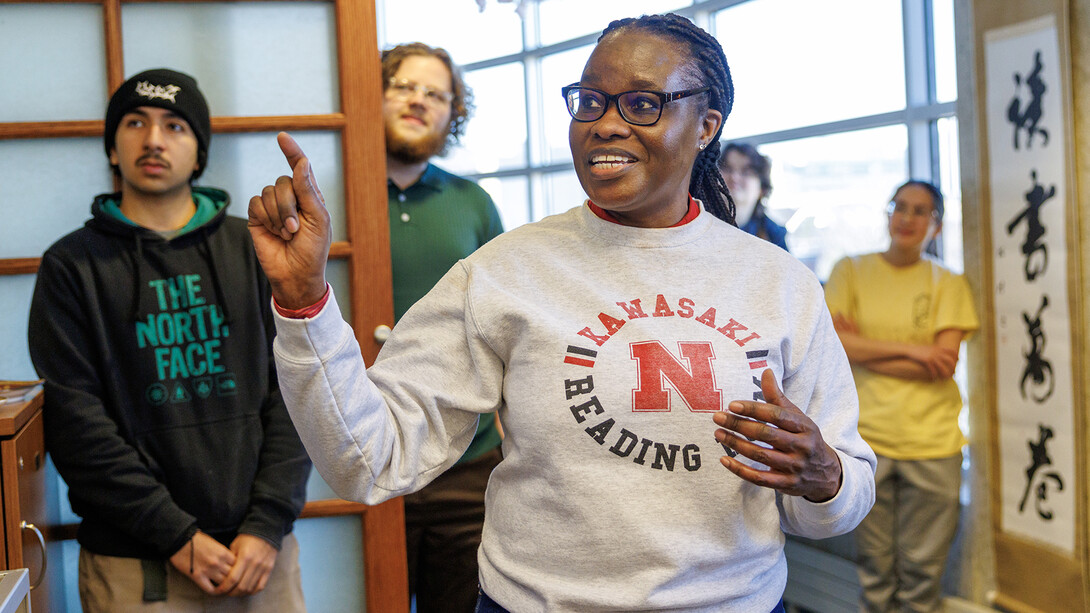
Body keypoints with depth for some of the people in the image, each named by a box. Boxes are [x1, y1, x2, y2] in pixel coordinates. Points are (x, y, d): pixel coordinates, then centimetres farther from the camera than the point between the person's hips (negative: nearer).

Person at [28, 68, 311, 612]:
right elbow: (76, 422, -6)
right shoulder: (73, 265, 2)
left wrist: (267, 525, -8)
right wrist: (177, 536, -12)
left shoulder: (253, 249, 7)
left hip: (260, 549, 2)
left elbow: (293, 391, 2)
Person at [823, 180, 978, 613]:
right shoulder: (850, 271, 7)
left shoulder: (949, 284, 6)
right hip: (867, 438, 0)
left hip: (931, 443, 0)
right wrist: (910, 350, -8)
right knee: (875, 569, 5)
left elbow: (945, 363, -6)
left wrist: (865, 349, -6)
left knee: (921, 571, 2)